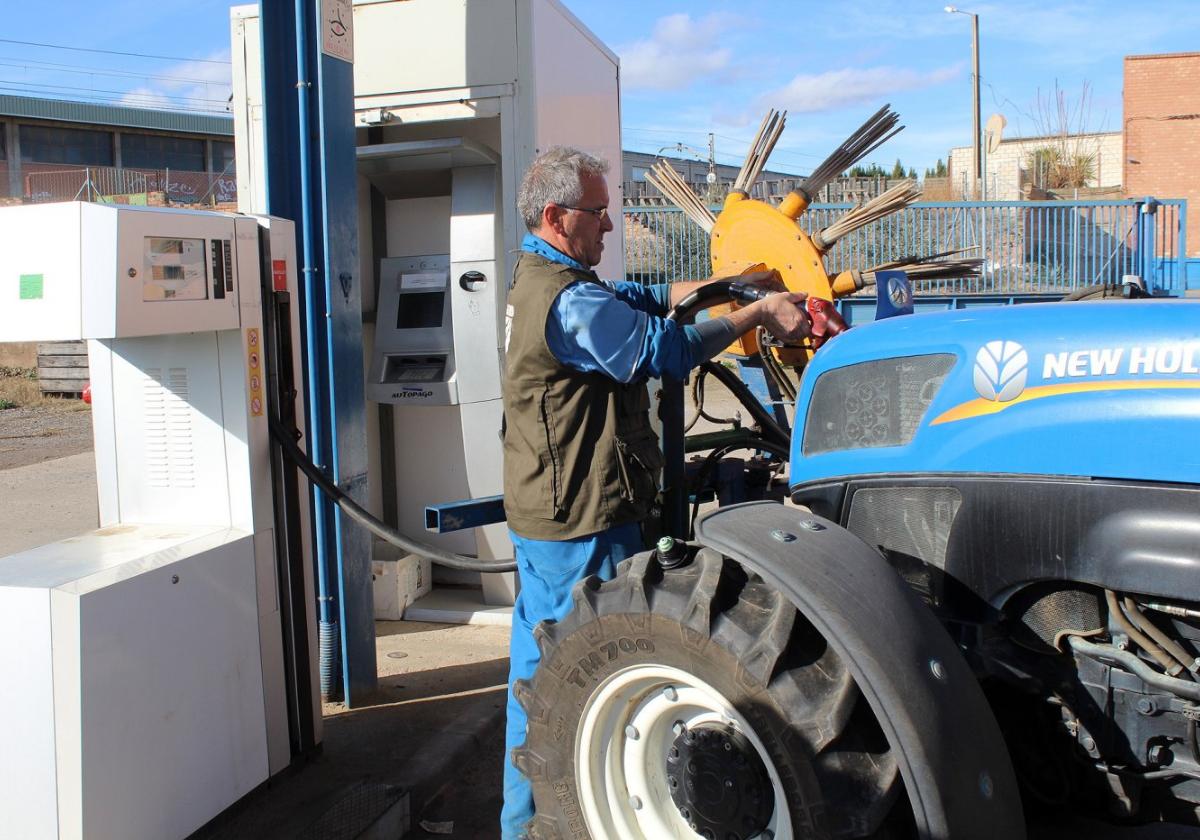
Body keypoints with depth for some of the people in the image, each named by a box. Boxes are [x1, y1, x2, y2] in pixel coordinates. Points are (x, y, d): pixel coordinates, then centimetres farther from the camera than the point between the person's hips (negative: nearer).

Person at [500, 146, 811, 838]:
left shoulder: (538, 281, 13)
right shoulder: (571, 300, -21)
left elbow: (644, 298, 15)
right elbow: (669, 349, -20)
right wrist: (758, 314, -9)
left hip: (541, 513, 11)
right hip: (586, 519, -11)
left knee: (541, 653, 18)